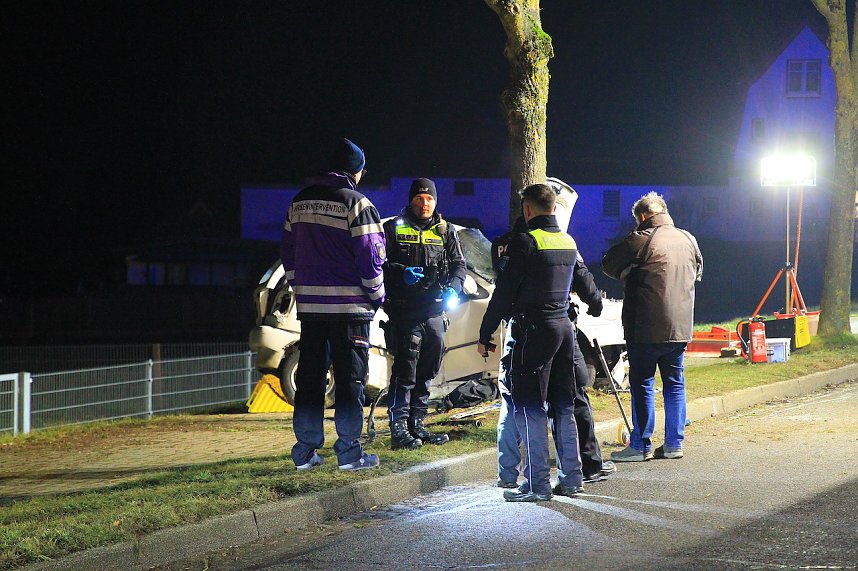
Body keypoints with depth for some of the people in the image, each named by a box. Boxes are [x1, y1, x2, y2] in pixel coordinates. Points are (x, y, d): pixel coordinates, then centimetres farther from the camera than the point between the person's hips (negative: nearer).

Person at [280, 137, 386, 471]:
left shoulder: (300, 202, 11)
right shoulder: (356, 204, -10)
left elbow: (288, 252, 16)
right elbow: (370, 256, -13)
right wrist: (376, 295, 0)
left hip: (310, 306, 6)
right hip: (349, 306, -6)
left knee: (309, 378, 9)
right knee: (350, 380, 0)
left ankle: (306, 452, 10)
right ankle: (349, 451, -1)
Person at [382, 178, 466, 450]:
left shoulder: (445, 232, 14)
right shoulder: (393, 229, 3)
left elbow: (458, 264, 12)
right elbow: (379, 263, -3)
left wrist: (453, 288, -8)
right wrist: (401, 273, -21)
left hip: (435, 313, 5)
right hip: (404, 312, -5)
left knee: (427, 372, 11)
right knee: (405, 370, -12)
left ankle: (416, 424, 22)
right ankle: (399, 429, -11)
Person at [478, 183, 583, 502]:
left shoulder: (526, 242, -11)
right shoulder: (568, 242, 12)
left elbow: (504, 293, -10)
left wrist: (485, 334, -5)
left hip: (534, 329, -7)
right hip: (564, 327, 7)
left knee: (529, 407, -4)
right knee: (563, 406, 13)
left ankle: (537, 484, -8)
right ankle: (572, 478, 16)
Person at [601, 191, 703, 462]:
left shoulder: (641, 240, -11)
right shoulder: (688, 240, 9)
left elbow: (609, 264, -2)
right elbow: (698, 270, 25)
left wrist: (627, 275, 16)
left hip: (647, 327, -6)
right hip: (681, 326, 6)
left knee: (642, 383, 1)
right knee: (674, 383, 12)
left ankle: (641, 445, 2)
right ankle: (674, 443, 13)